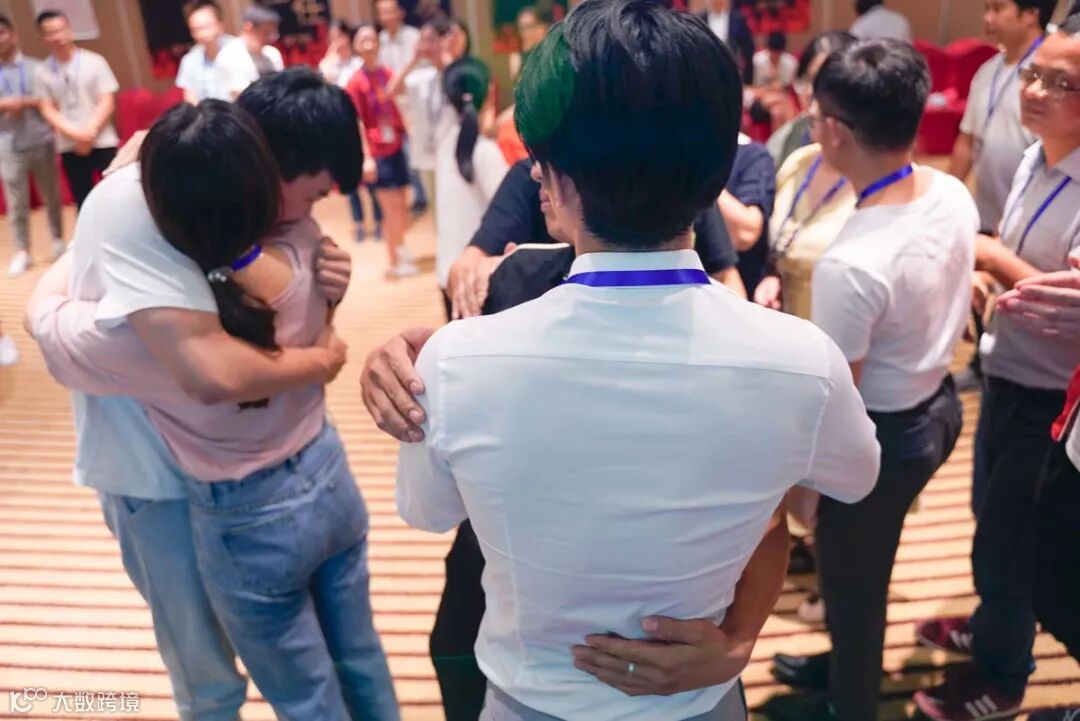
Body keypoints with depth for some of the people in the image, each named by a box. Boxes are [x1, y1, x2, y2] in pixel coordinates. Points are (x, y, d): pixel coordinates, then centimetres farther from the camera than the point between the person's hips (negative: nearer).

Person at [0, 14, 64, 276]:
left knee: (51, 196, 10)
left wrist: (26, 102, -15)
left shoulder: (36, 67, 3)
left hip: (41, 142, 0)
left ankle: (58, 241, 26)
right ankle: (21, 252, 10)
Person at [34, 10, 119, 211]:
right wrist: (75, 134, -15)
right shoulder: (43, 71, 2)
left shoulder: (94, 61, -2)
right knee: (83, 202, 7)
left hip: (103, 142, -2)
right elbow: (48, 110, 0)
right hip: (69, 147, 2)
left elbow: (107, 102, -4)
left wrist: (90, 132, -14)